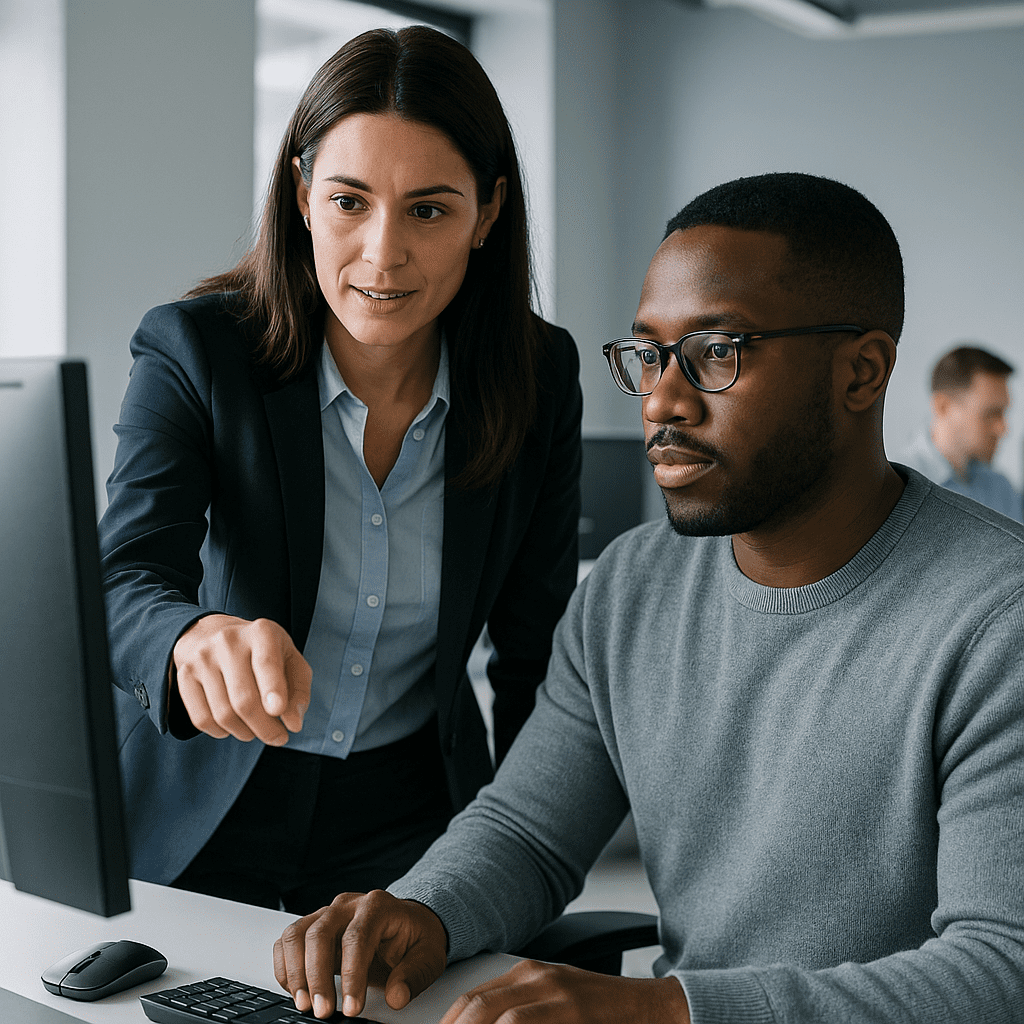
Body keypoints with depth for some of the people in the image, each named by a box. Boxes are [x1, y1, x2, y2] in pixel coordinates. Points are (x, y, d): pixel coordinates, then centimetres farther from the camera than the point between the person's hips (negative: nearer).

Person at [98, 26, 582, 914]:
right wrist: (200, 638, -50)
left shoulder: (540, 375, -8)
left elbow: (535, 645, 1)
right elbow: (126, 583, -27)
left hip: (414, 813, 1)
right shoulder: (192, 352, -14)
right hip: (203, 805, 0)